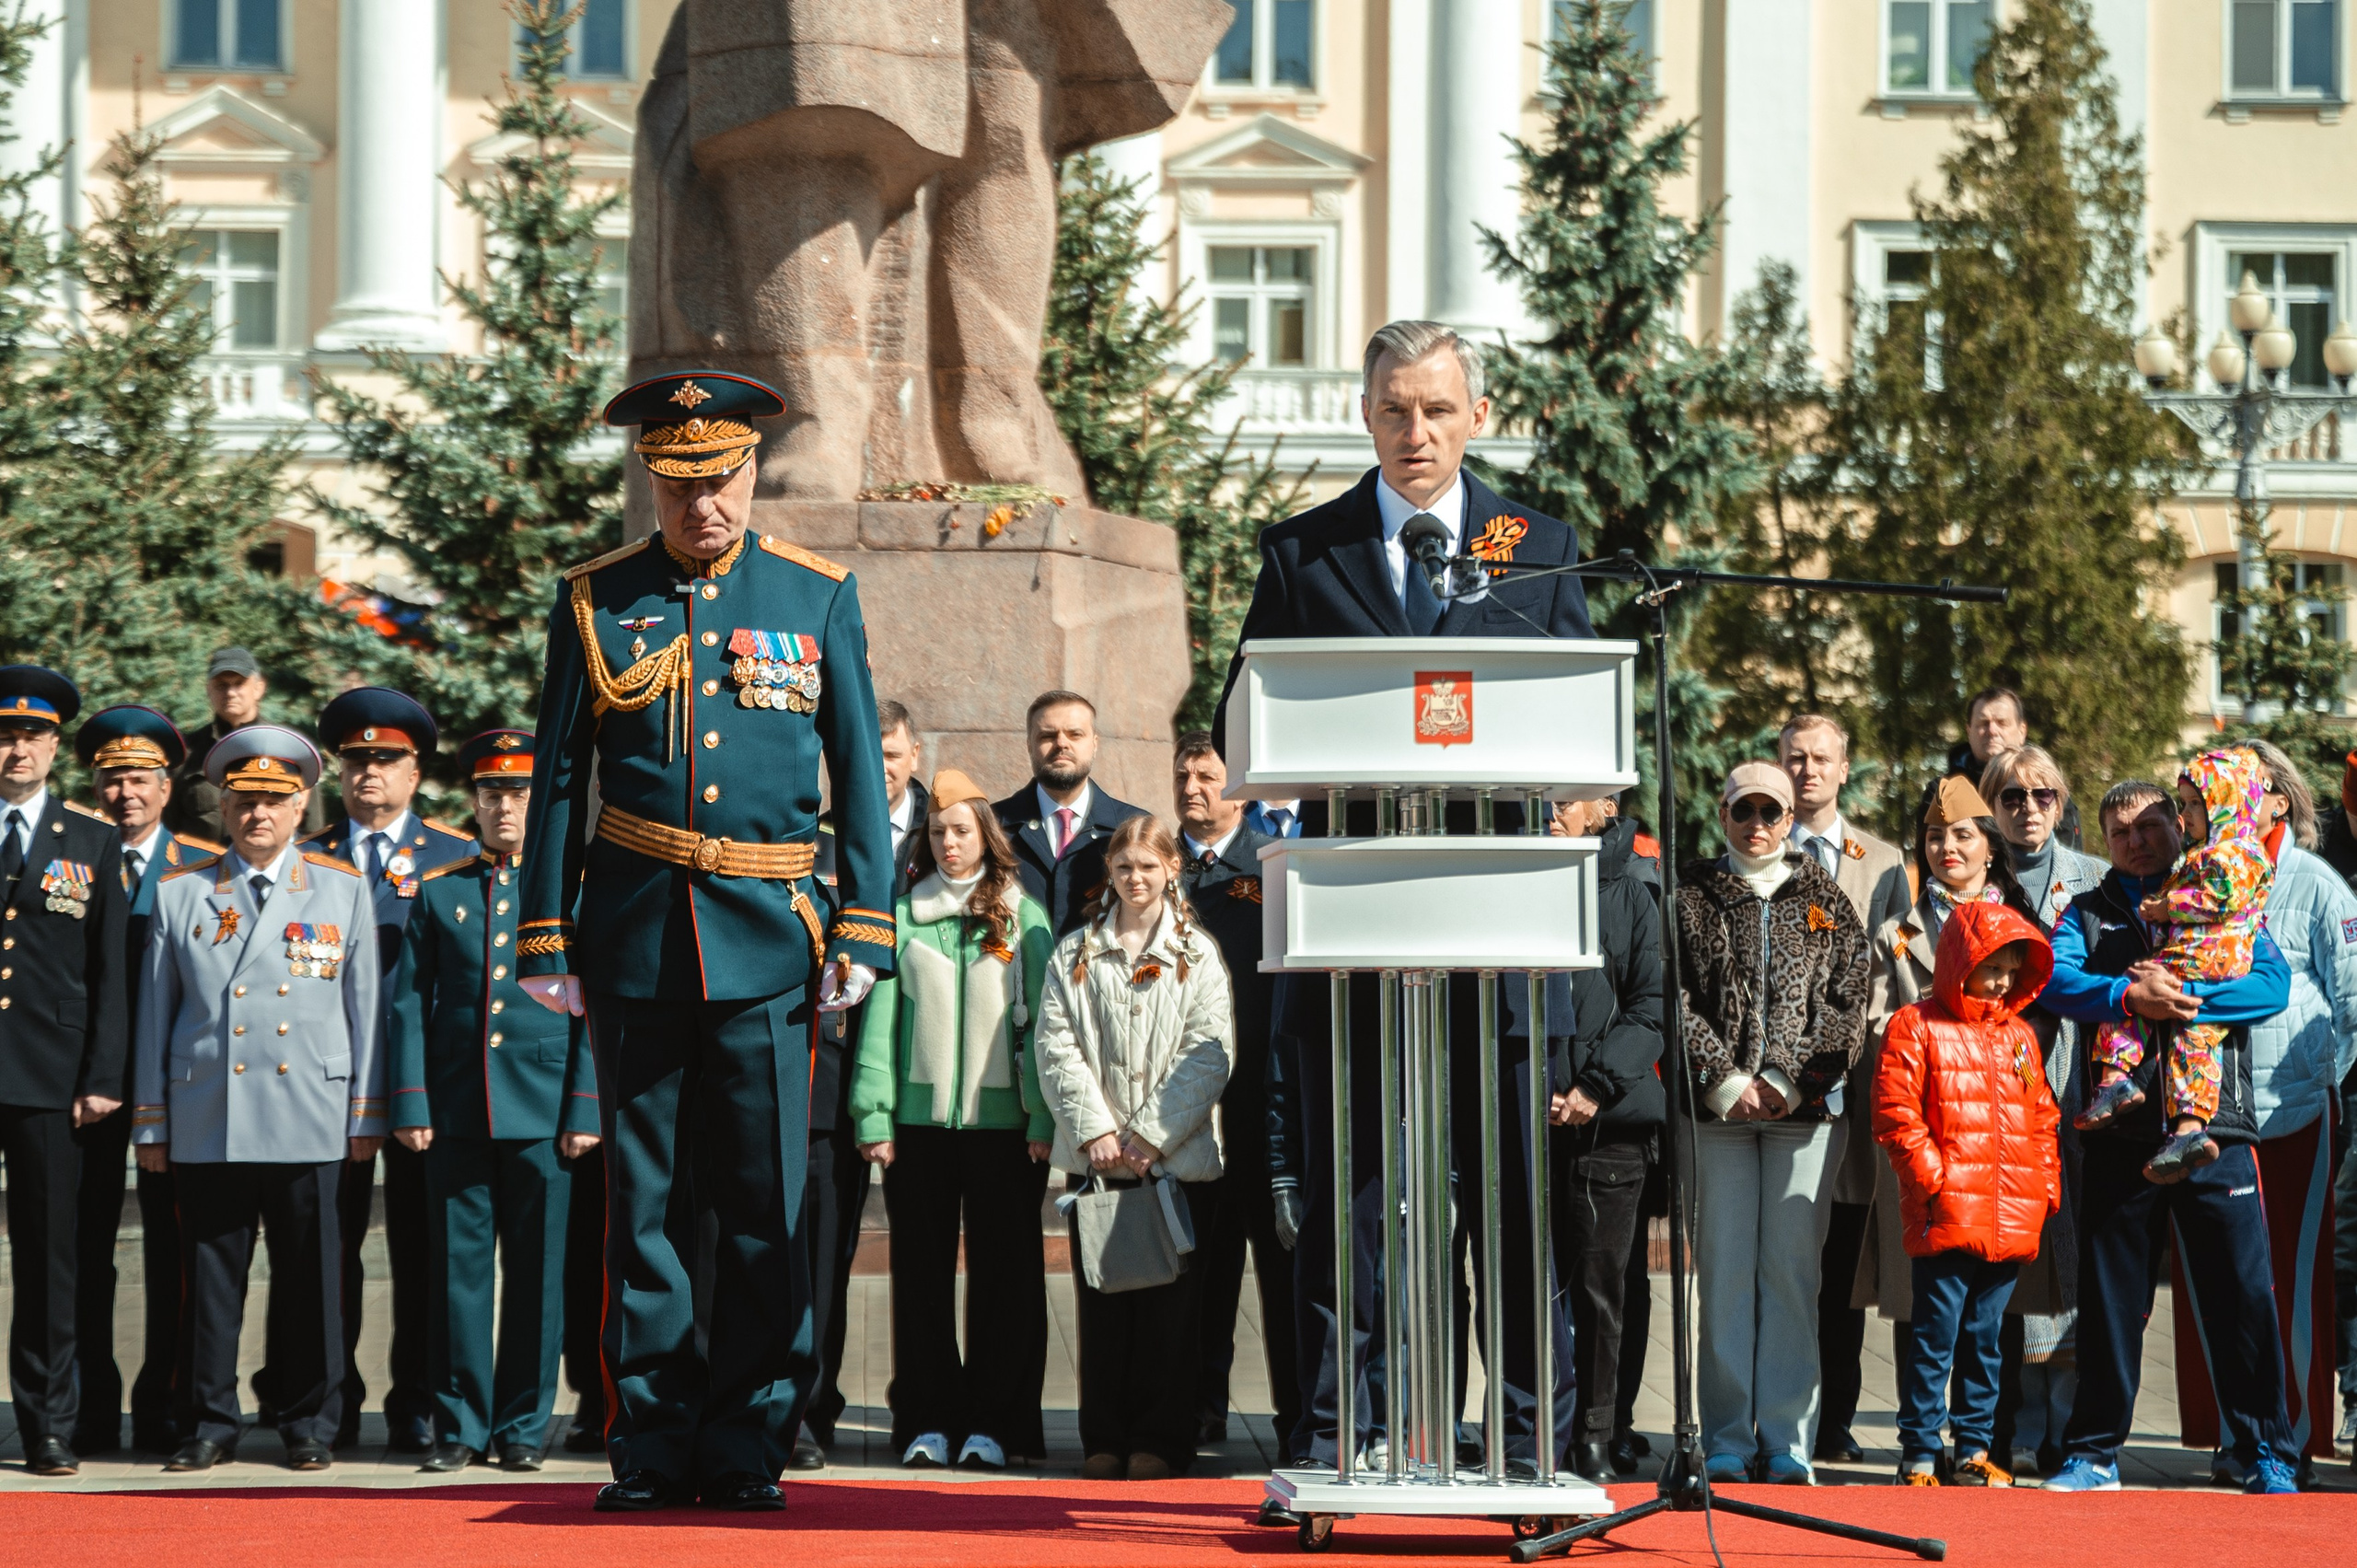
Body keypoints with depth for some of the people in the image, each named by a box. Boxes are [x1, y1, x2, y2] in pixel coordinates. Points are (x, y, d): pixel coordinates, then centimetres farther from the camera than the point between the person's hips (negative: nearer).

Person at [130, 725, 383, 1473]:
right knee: (209, 1274, 2)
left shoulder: (344, 891, 9)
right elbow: (155, 1014, 11)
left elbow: (365, 1009, 8)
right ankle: (210, 1424, 10)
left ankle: (309, 1424, 10)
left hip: (309, 1122, -1)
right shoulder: (180, 894, 10)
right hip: (205, 1122, 1)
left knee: (310, 1276, 0)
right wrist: (150, 1123, 8)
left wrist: (365, 1116, 4)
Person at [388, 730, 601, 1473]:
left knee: (538, 1271, 1)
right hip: (456, 1112, 1)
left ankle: (523, 1426, 9)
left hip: (542, 1110, -1)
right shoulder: (437, 891, 10)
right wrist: (411, 1105, -1)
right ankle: (461, 1426, 8)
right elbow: (408, 1004, 8)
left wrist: (584, 1112, -4)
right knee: (458, 1268, 1)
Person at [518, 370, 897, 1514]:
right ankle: (651, 1448, 9)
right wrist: (546, 939, 4)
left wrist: (862, 935, 0)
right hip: (634, 935, 0)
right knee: (643, 1200, 3)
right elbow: (557, 777, 8)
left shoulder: (819, 598, 6)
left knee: (767, 1204, -1)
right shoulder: (595, 602, 6)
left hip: (767, 940, 0)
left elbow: (859, 774, 7)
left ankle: (747, 1447, 7)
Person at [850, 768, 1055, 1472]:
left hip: (1003, 1121, -1)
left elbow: (1040, 1023, 2)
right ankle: (928, 1420, 10)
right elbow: (881, 1019, 3)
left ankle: (993, 1421, 7)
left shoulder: (1023, 917, 5)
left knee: (1004, 1272, 1)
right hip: (920, 1118, 1)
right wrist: (874, 1117, -4)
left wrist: (1042, 1121, -5)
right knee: (922, 1271, 4)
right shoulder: (904, 916, 6)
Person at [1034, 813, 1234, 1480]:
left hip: (1176, 1156, -1)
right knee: (1101, 1299, 3)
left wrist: (1150, 1134, -10)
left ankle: (1159, 1441, 7)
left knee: (1168, 1300, 0)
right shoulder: (1075, 954, 10)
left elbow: (1210, 1053, -2)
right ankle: (1104, 1440, 9)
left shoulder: (1198, 954, 5)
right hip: (1095, 1155, 1)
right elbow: (1056, 1046, 2)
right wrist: (1095, 1129, -10)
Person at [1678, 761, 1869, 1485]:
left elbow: (1846, 1004, 4)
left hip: (1806, 1108, 0)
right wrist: (1724, 1081, -9)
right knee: (1725, 1270, -2)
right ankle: (1727, 1444, 2)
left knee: (1792, 1270, -2)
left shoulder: (1824, 899, 11)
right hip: (1717, 1109, 0)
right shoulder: (1690, 896, 9)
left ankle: (1787, 1444, 1)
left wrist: (1787, 1080, -8)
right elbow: (1675, 997, 1)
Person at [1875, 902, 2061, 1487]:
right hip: (1947, 1218, -5)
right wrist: (1933, 1177, -11)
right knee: (1935, 1335, -4)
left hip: (2011, 1221, 6)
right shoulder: (1916, 1027, -2)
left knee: (1984, 1338, 11)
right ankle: (1920, 1453, 1)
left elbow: (2042, 1119, 21)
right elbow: (1895, 1114, -7)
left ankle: (1973, 1449, 17)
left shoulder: (2020, 1036, 17)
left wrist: (2047, 1187, 11)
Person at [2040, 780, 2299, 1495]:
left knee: (2242, 1294, -3)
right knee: (2110, 1295, 5)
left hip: (2214, 1123, -1)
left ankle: (2266, 1454, 4)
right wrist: (2128, 995, -24)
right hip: (2119, 1133, 1)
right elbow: (2056, 979, -6)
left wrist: (2182, 994, -16)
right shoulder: (2087, 914, 14)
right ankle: (2095, 1454, 13)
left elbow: (2272, 984, -4)